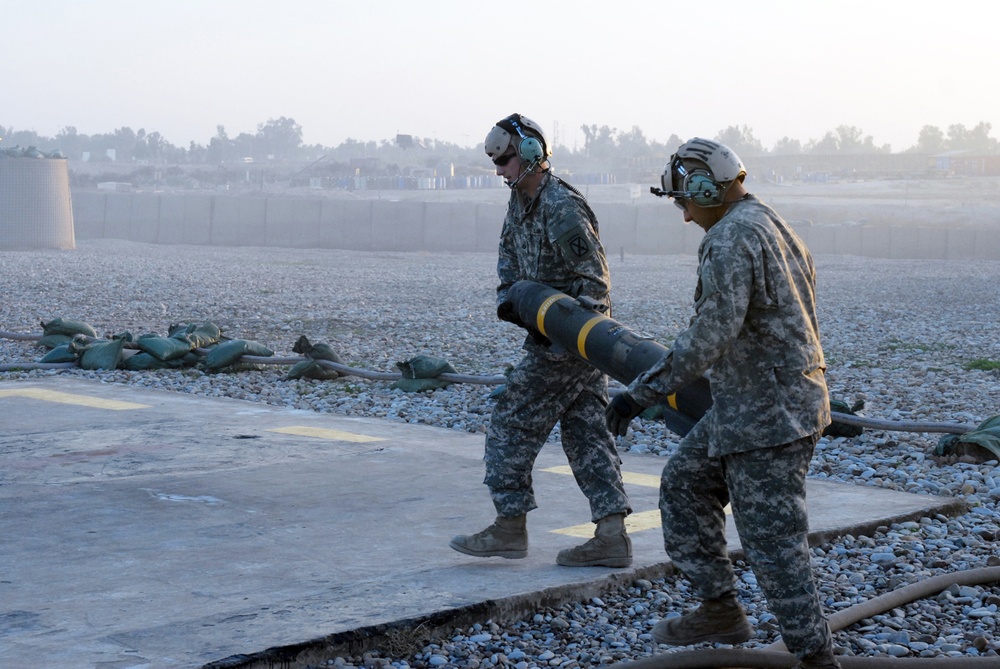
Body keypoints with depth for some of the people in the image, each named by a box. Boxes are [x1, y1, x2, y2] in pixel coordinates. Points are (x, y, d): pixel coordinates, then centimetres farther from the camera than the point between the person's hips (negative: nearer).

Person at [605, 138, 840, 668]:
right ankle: (720, 611, 23)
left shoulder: (730, 238, -19)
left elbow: (711, 333, -27)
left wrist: (641, 392, -23)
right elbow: (796, 318, 19)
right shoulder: (775, 227, 13)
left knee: (772, 540, -3)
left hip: (766, 413, -10)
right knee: (685, 483, 18)